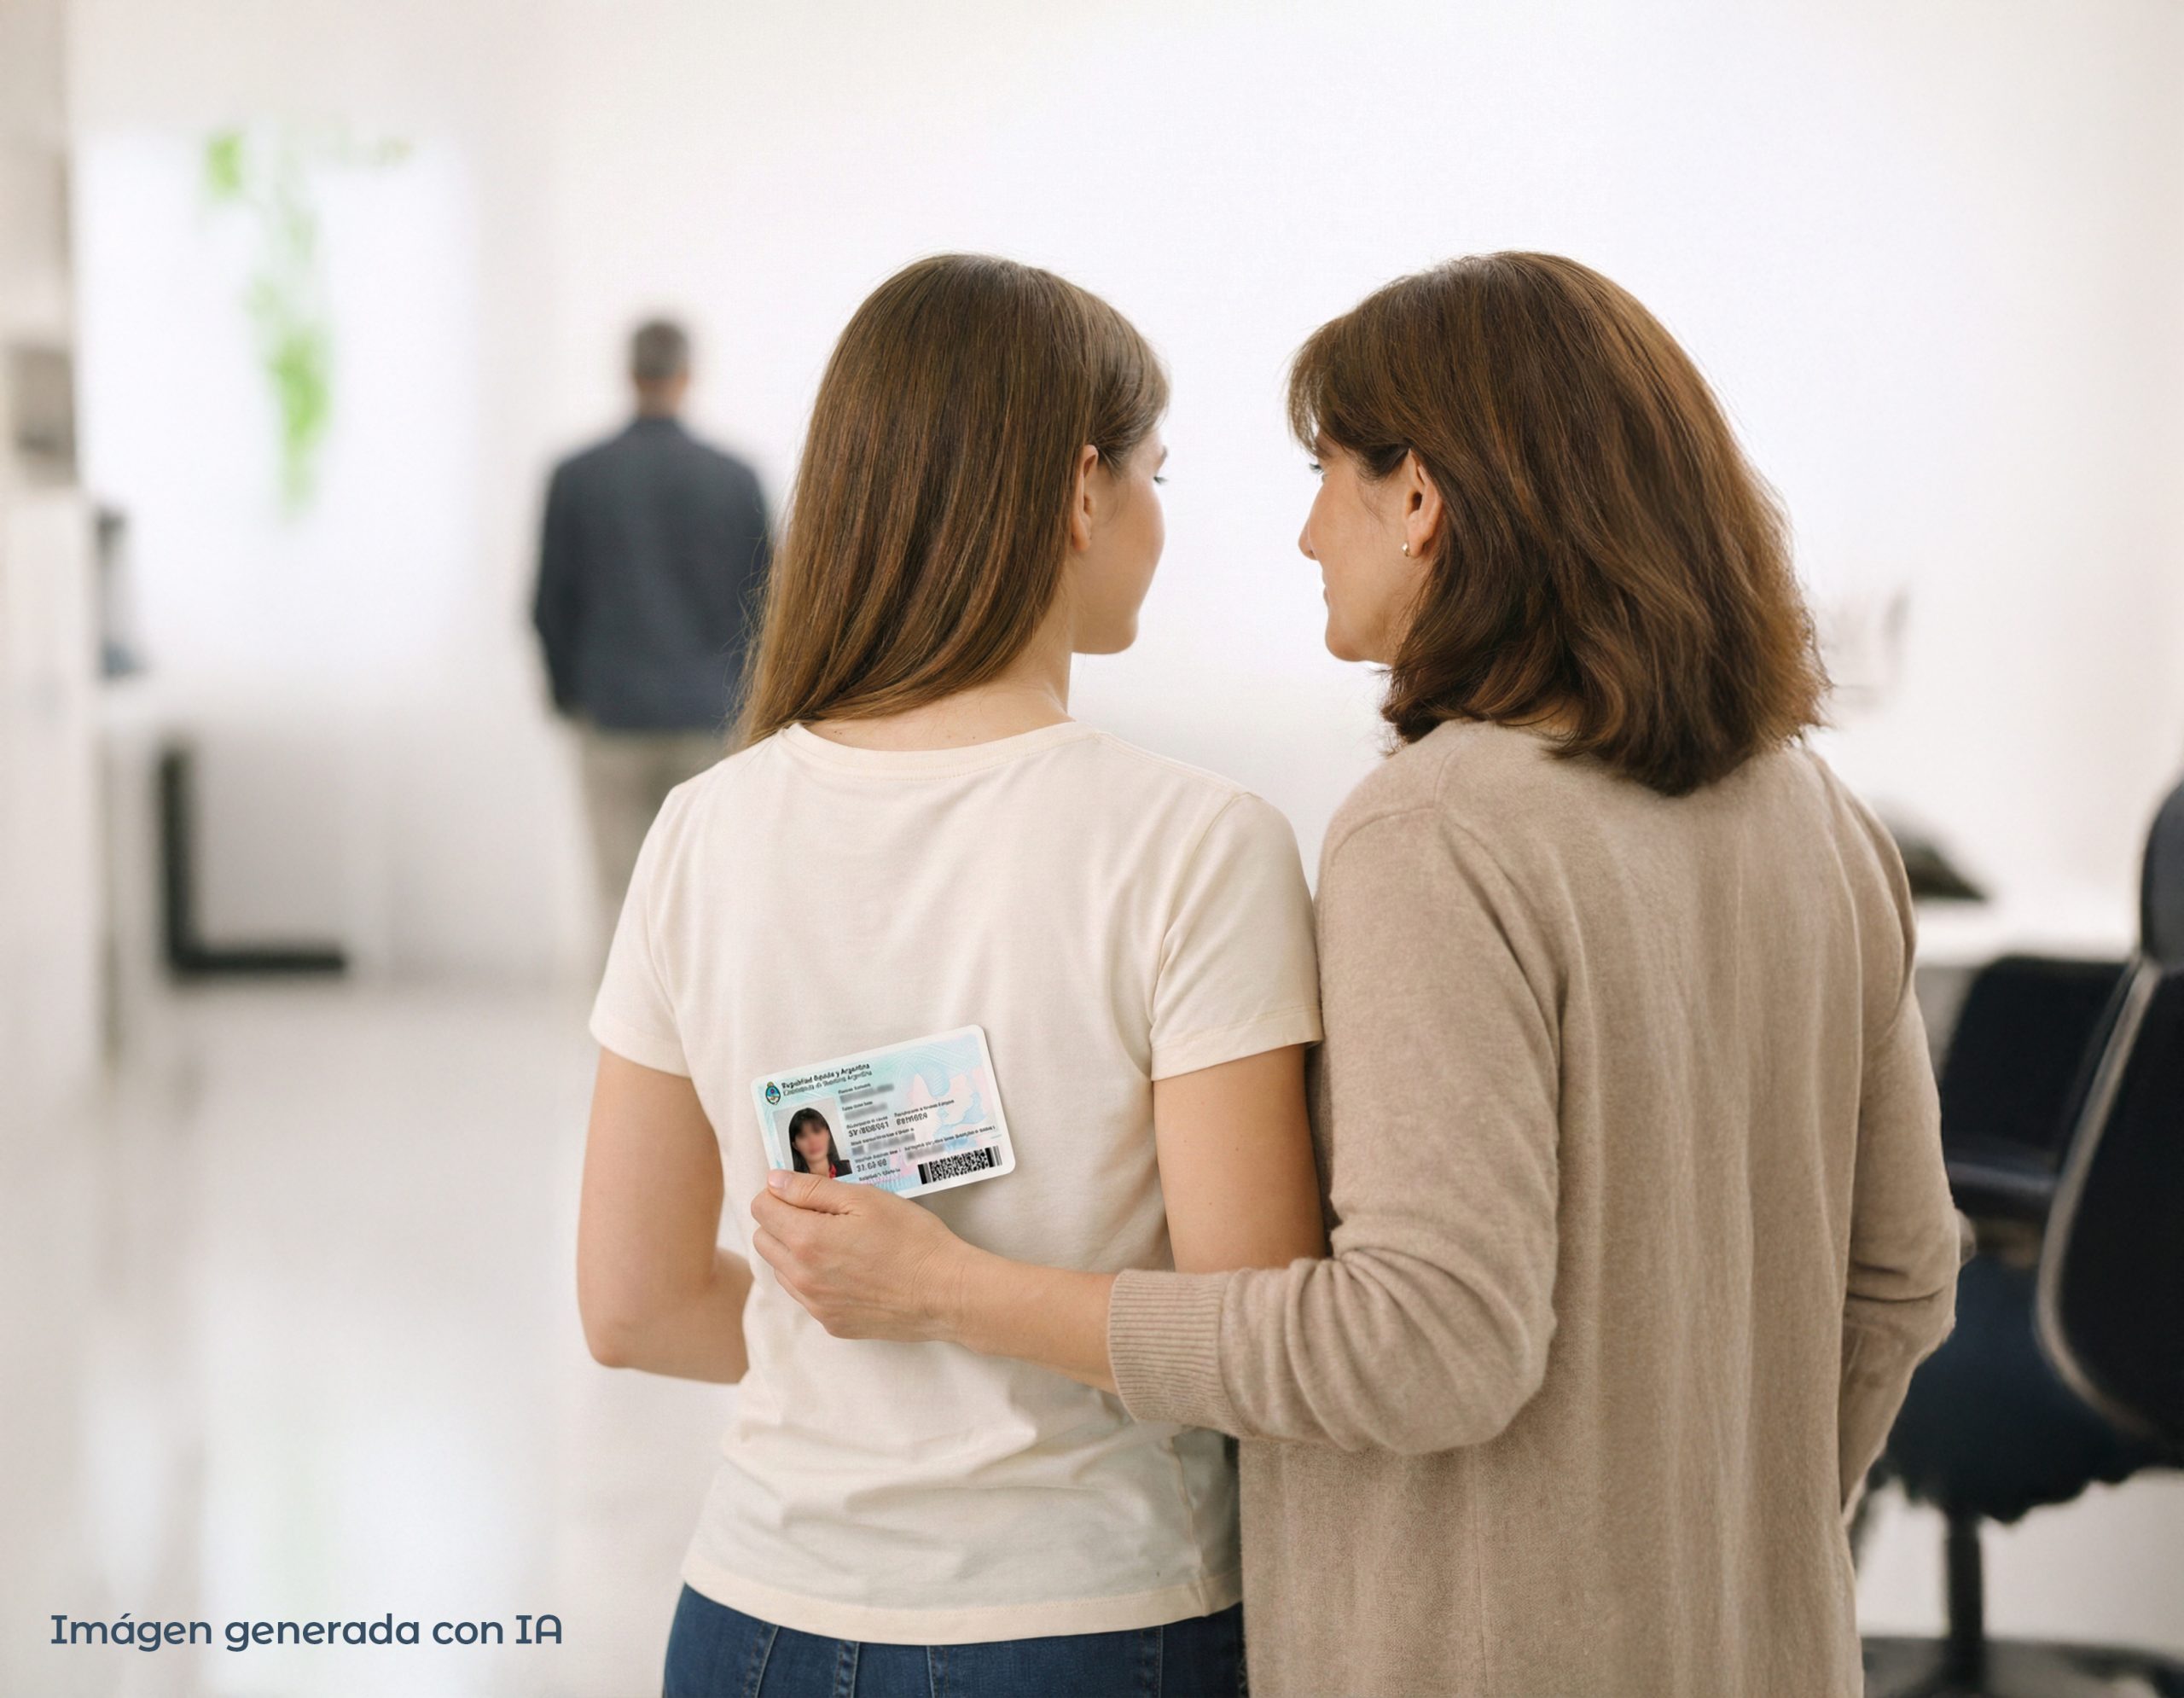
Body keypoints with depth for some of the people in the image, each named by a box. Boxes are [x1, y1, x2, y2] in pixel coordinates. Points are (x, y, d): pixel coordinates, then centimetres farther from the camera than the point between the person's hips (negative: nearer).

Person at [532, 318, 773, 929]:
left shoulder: (575, 477, -2)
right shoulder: (736, 478, -1)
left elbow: (551, 604, 1)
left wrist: (569, 696, 14)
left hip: (613, 717, 0)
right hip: (712, 716, 0)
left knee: (623, 898, 3)